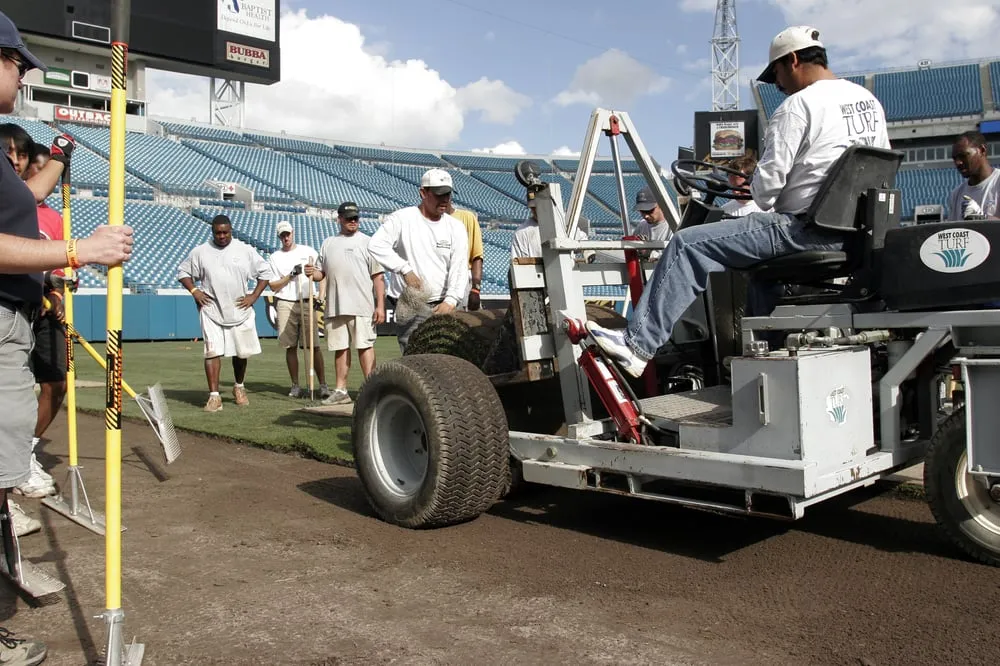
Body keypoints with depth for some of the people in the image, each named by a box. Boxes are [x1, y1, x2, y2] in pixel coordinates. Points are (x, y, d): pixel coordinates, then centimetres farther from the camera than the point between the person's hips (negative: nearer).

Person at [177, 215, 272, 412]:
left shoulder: (245, 250, 2)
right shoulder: (200, 252, 3)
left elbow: (265, 272, 7)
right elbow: (182, 271, 13)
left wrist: (254, 296, -1)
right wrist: (194, 290, -2)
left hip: (240, 311, 1)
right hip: (211, 311, -1)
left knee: (242, 352, 10)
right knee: (212, 352, -8)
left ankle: (239, 388, 32)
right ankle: (214, 396, -6)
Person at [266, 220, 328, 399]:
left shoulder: (308, 251, 10)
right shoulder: (274, 258, 11)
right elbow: (273, 286, 6)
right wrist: (291, 275, -7)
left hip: (307, 302, -1)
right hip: (285, 304, 1)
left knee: (314, 345, -7)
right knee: (290, 347, 3)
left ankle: (323, 385, -6)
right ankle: (295, 385, 10)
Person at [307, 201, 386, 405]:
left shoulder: (367, 242, 3)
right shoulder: (328, 243, 16)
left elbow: (378, 276, -3)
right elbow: (321, 273, 20)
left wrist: (380, 305, -11)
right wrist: (312, 272, -5)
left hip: (361, 306, -5)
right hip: (335, 307, 5)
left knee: (364, 346, -6)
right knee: (340, 347, 9)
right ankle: (341, 391, 15)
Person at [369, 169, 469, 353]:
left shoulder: (456, 227, 9)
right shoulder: (402, 219, -1)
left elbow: (460, 268, -2)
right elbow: (376, 245, -14)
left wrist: (450, 300, -16)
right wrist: (405, 270, -18)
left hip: (443, 305, 4)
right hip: (410, 305, -4)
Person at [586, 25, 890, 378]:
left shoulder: (798, 105, -11)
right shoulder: (869, 101, 15)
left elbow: (768, 181, -15)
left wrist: (766, 203, 8)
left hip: (808, 229, -10)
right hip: (856, 230, 10)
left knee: (688, 244, -11)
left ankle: (637, 344, -16)